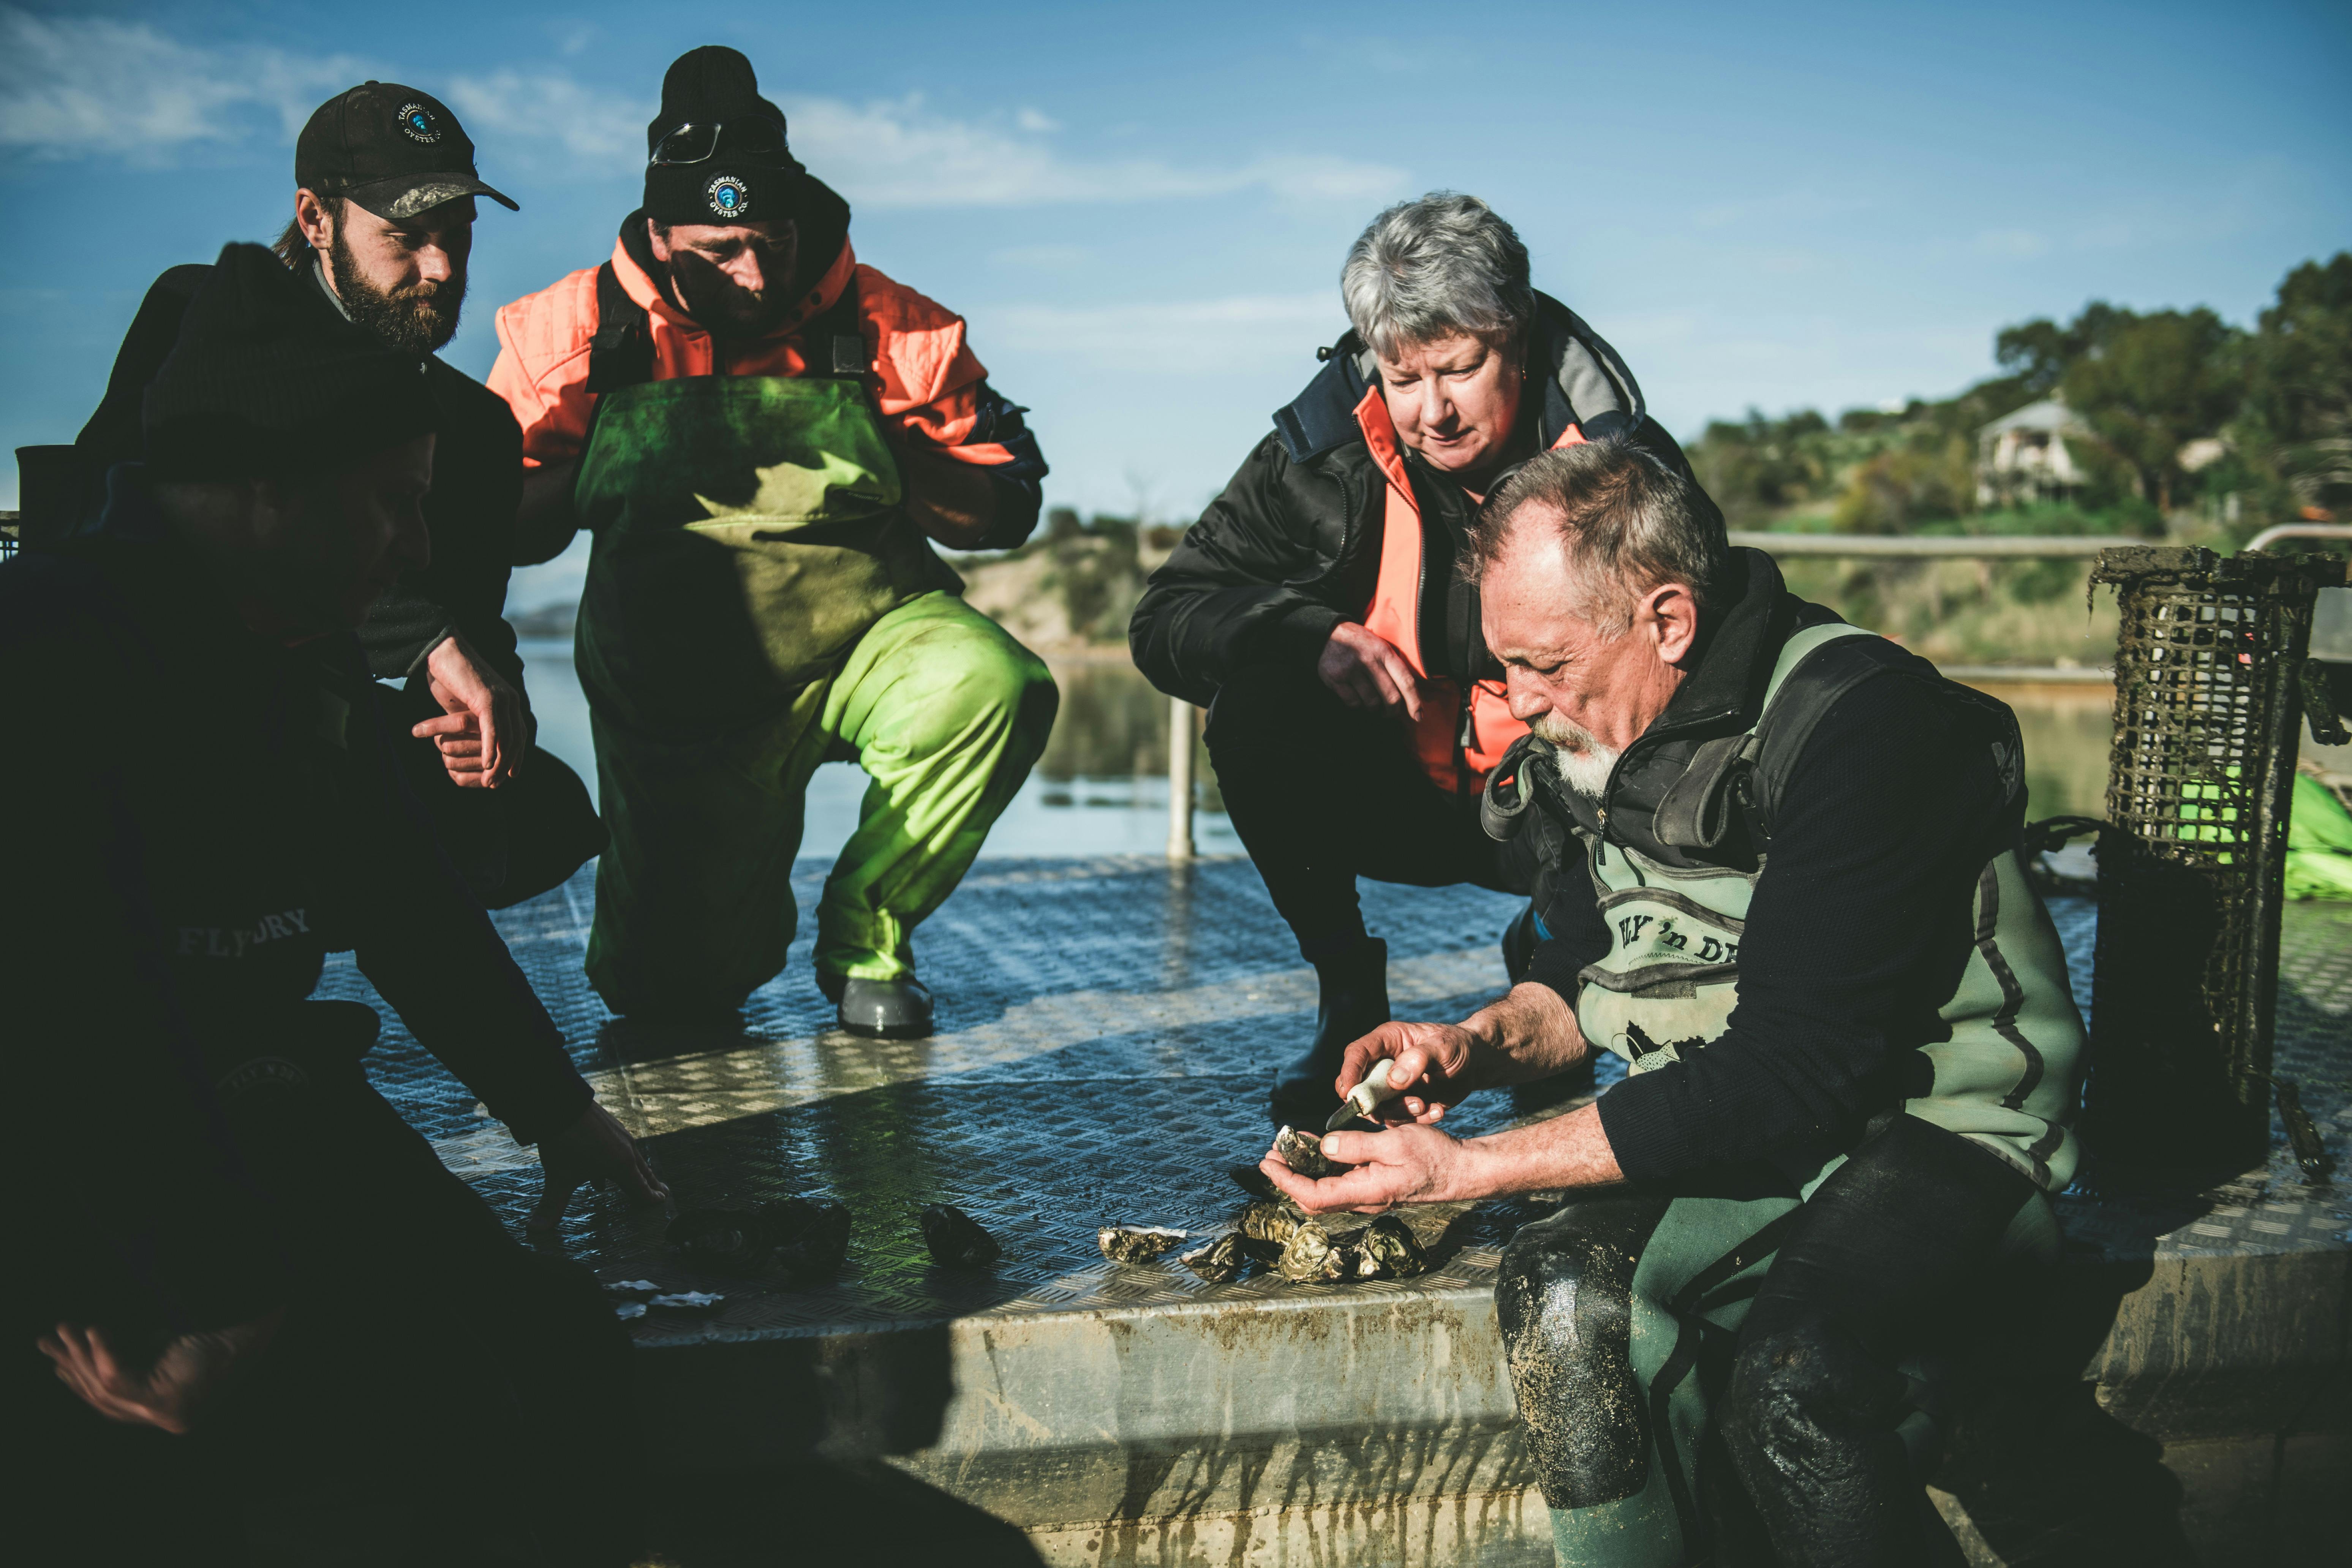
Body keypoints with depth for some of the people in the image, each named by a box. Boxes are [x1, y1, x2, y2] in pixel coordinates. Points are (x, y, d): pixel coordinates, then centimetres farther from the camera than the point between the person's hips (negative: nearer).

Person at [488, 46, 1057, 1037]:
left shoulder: (887, 327, -5)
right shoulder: (579, 334, -3)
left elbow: (1009, 510, -1)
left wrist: (885, 458, -19)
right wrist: (609, 468, -18)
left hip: (868, 642, 0)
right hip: (678, 693, 1)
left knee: (994, 687, -33)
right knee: (668, 988, -3)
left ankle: (865, 932, -7)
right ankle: (748, 902, 38)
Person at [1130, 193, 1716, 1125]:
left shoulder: (1625, 465, -13)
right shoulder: (1324, 452, -10)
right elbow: (1165, 620, -8)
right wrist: (1310, 635, -29)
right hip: (1396, 796, 1)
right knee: (1253, 703, -27)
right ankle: (1349, 1000, -7)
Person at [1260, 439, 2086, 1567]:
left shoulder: (1861, 721, -21)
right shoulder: (1582, 734, 2)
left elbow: (1791, 1071, -25)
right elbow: (1586, 969, 17)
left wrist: (1466, 1170, -25)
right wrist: (1481, 1045, -7)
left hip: (1934, 1125, -5)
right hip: (1723, 1130, 6)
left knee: (1789, 1373, -33)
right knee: (1561, 1298, -25)